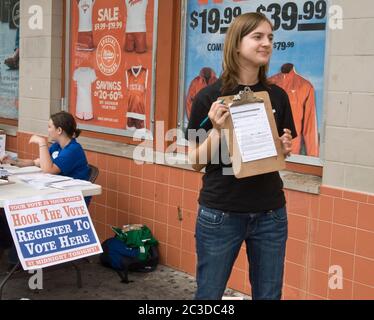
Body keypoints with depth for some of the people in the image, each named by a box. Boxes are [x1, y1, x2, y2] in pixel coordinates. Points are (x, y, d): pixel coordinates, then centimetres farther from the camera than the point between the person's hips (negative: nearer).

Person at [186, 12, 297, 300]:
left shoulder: (277, 96, 3)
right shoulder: (210, 96, -8)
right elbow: (195, 162, -6)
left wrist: (286, 149, -7)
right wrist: (218, 130, -21)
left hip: (270, 213, 4)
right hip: (220, 213, -3)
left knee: (269, 294, 12)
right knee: (209, 293, 10)